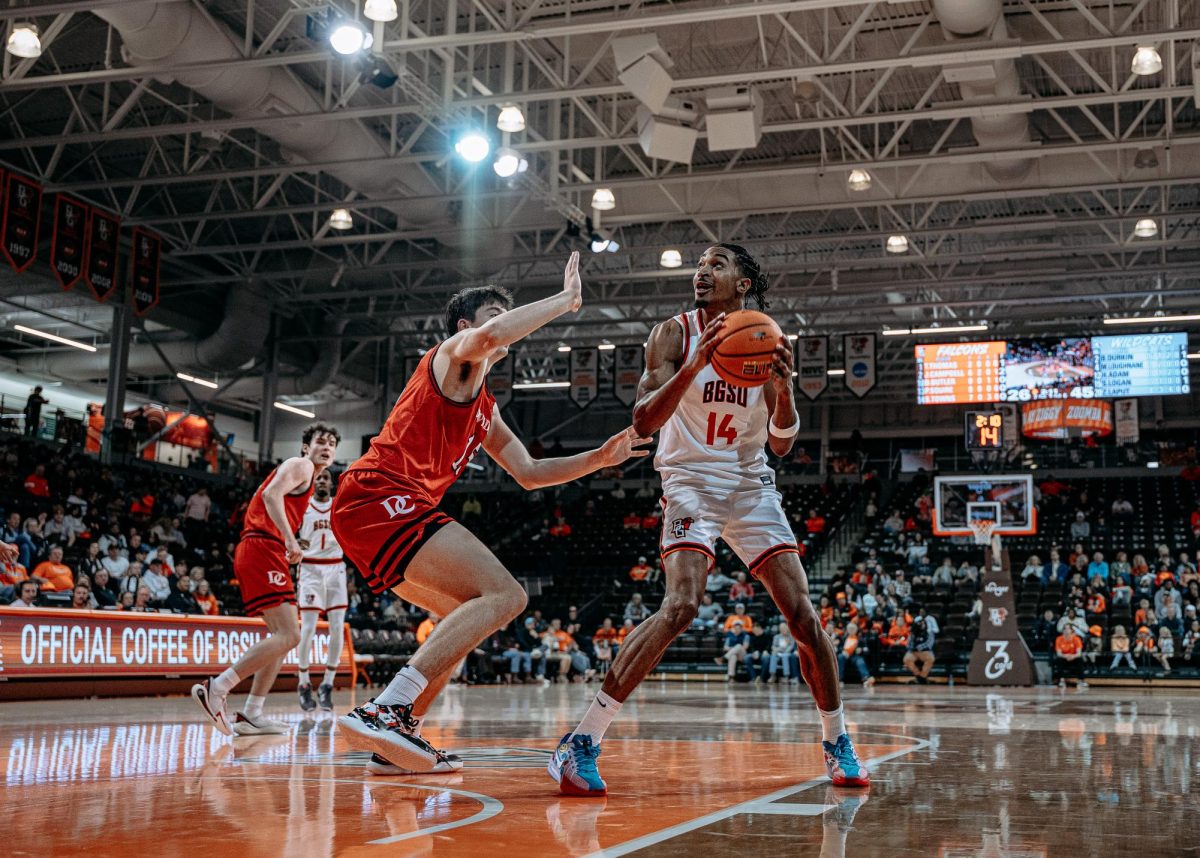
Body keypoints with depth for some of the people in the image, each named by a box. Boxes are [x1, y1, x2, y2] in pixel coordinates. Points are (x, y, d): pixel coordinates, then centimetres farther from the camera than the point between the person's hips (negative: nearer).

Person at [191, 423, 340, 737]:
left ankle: (251, 714, 11)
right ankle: (216, 688, -21)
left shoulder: (306, 478, 29)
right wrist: (290, 539, -25)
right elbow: (271, 494, -17)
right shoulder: (300, 465, 0)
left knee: (283, 636, 14)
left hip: (260, 552, 11)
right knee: (288, 635, -18)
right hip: (263, 549, -11)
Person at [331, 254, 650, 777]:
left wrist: (601, 458, 24)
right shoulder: (454, 352, 3)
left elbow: (529, 473, 32)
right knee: (505, 596, -20)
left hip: (367, 510, 10)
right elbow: (489, 336, -23)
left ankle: (401, 732, 17)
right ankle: (381, 712, -29)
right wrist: (567, 300, -11)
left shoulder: (484, 406, 29)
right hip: (381, 495, -10)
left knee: (471, 611, 23)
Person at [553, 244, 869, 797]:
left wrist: (784, 387, -16)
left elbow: (781, 446, 3)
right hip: (691, 482, -4)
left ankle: (837, 743, 18)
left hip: (751, 487, 4)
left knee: (803, 615, -3)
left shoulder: (767, 343, 3)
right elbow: (643, 423, -16)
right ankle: (581, 742, -22)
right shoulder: (674, 334, -6)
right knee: (681, 606, -26)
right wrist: (695, 366, -29)